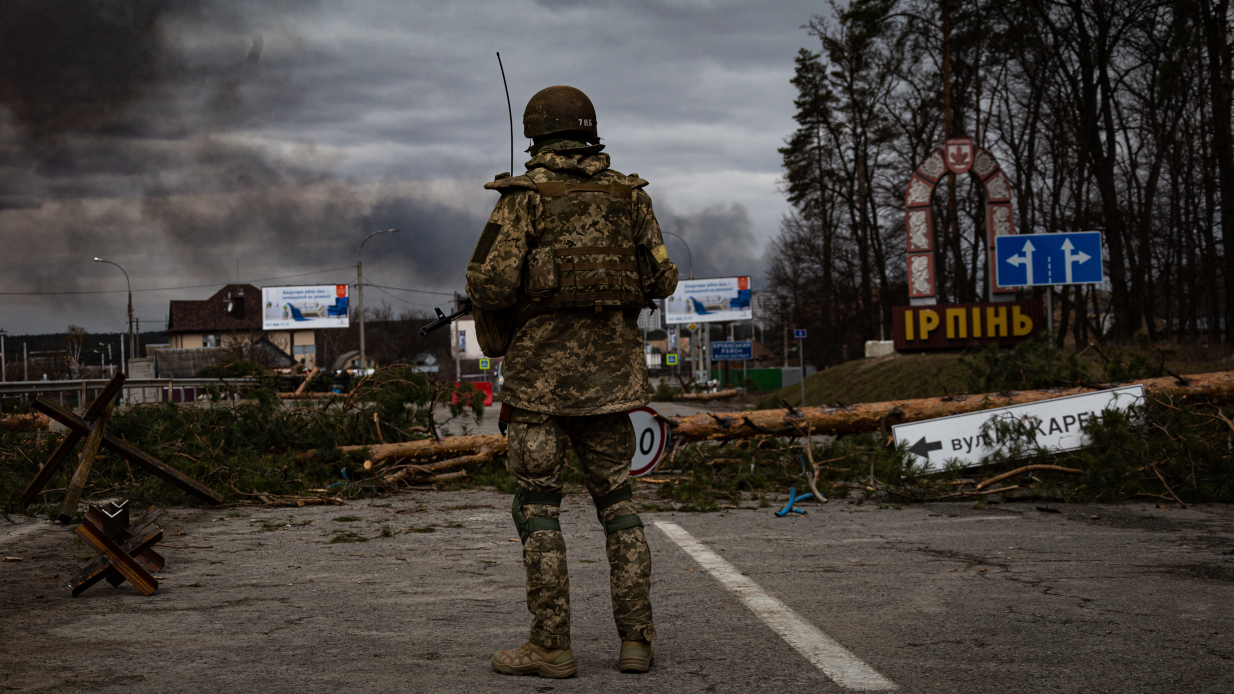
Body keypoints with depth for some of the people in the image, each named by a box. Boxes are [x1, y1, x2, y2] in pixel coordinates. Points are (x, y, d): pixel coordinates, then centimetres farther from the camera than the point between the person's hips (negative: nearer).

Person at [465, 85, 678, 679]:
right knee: (616, 502, 11)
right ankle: (635, 639, 8)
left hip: (542, 368, -4)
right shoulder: (628, 195, 6)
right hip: (609, 369, 4)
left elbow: (489, 284, -14)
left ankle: (550, 645, 2)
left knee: (538, 507, 2)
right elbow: (662, 280, 7)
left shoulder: (525, 196, -6)